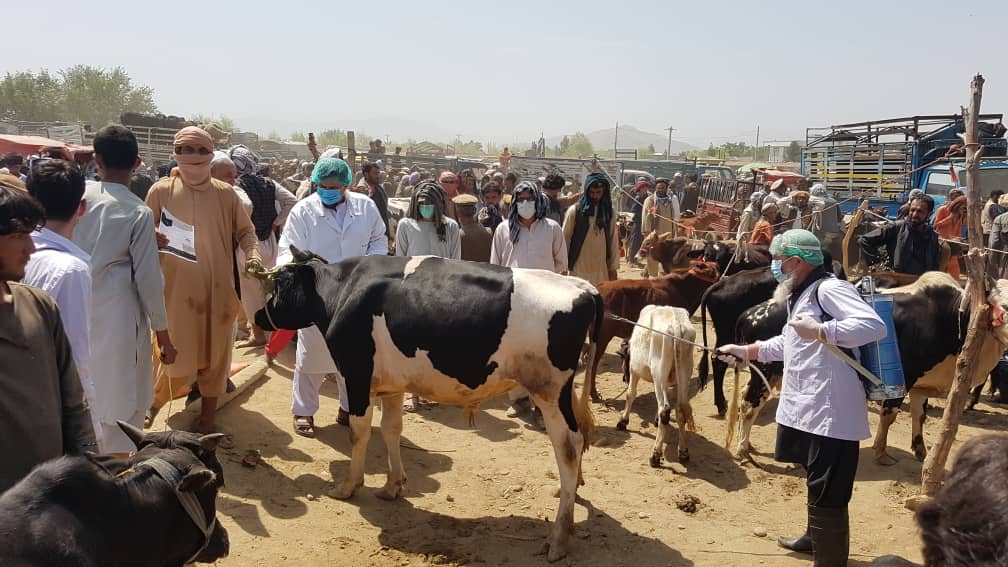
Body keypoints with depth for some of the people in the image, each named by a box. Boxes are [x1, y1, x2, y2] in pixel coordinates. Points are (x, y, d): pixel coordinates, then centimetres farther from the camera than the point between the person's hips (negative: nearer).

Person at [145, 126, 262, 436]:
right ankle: (153, 401, 31)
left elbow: (245, 231, 9)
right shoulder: (161, 192, -2)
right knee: (176, 355, 1)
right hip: (176, 289, -2)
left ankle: (207, 417, 26)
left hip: (218, 290, 2)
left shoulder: (226, 194, 1)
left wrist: (252, 254, -8)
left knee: (215, 355, 9)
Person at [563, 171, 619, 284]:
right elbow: (565, 239, 0)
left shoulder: (608, 212, 7)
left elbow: (613, 241, 8)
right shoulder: (575, 211, -4)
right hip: (579, 269, -3)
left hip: (602, 270, 3)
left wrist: (613, 267, 6)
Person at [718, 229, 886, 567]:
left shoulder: (829, 288, -15)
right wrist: (747, 351, 30)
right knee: (816, 483, 28)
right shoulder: (802, 295, 17)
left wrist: (820, 330, -32)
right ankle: (816, 538, 47)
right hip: (806, 410, 11)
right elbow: (791, 343, 31)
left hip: (830, 413, -11)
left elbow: (875, 326, -28)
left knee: (826, 495, -6)